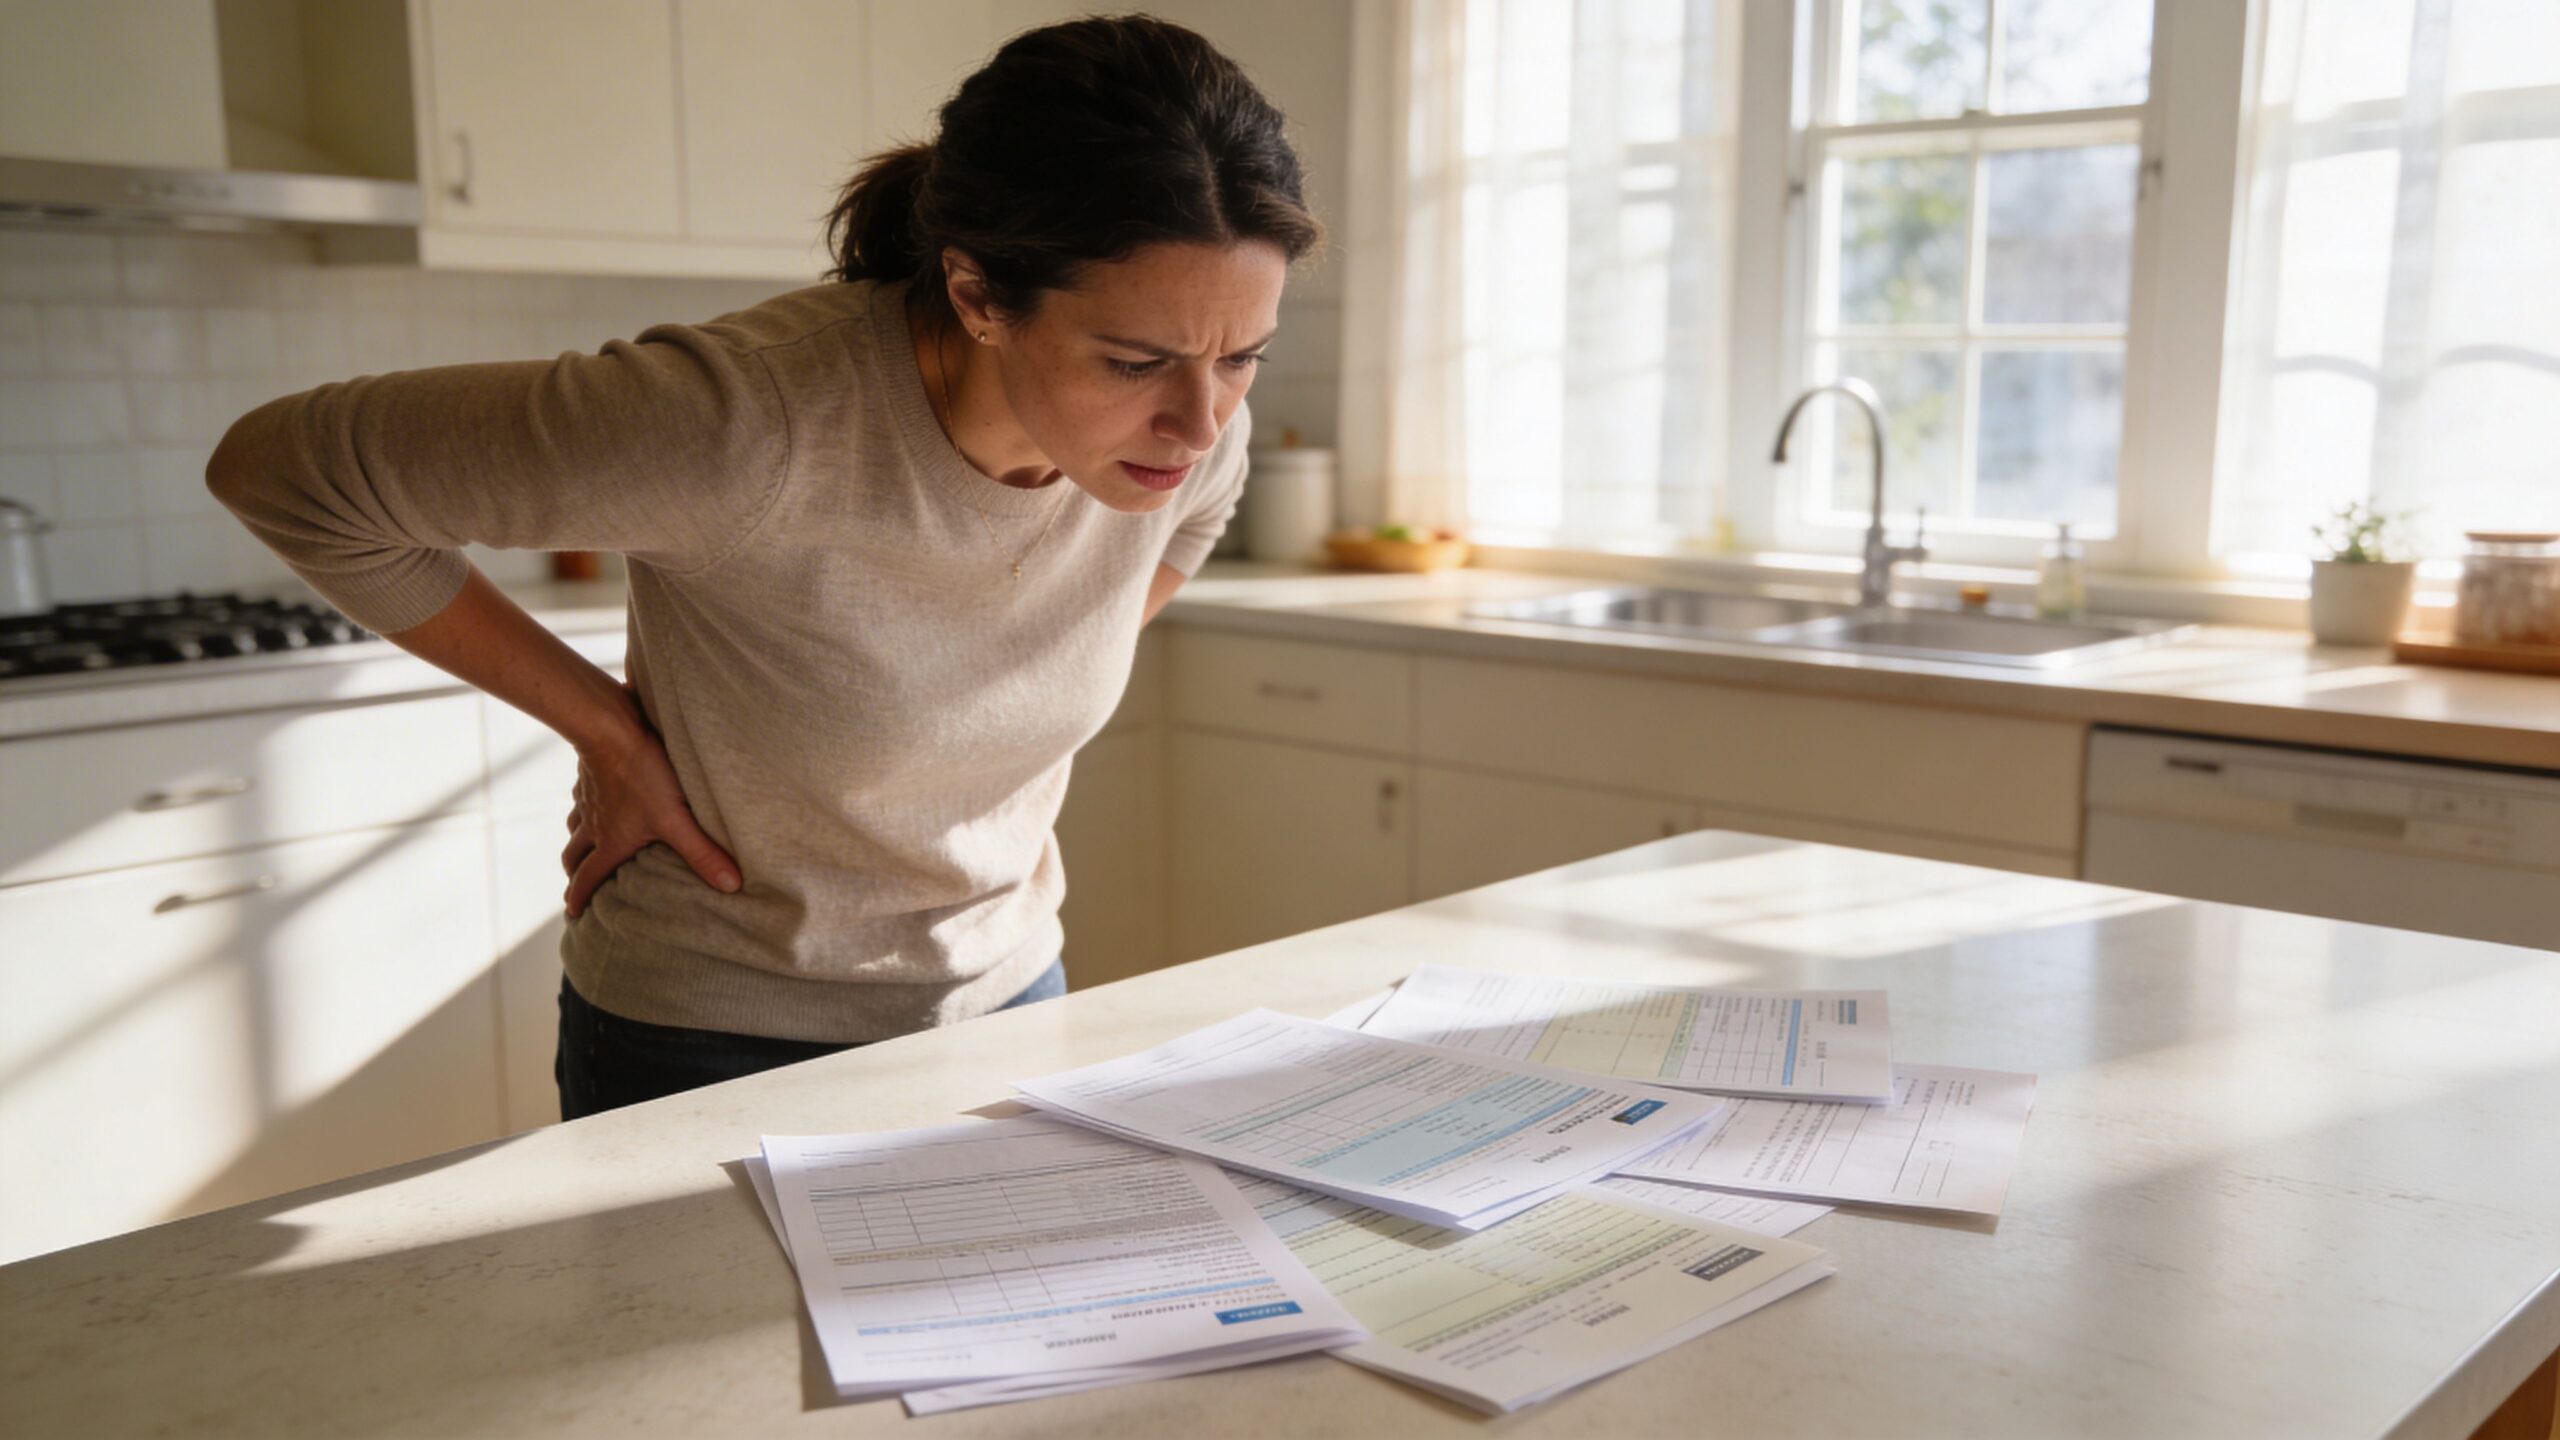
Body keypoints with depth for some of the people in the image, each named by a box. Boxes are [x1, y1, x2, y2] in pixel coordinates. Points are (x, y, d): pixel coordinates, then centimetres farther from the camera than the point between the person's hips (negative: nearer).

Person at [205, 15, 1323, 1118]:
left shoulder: (1185, 420, -16)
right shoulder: (747, 424, -32)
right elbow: (276, 469, -21)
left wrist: (1016, 727, 3)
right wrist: (605, 729, -18)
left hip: (1002, 996, 5)